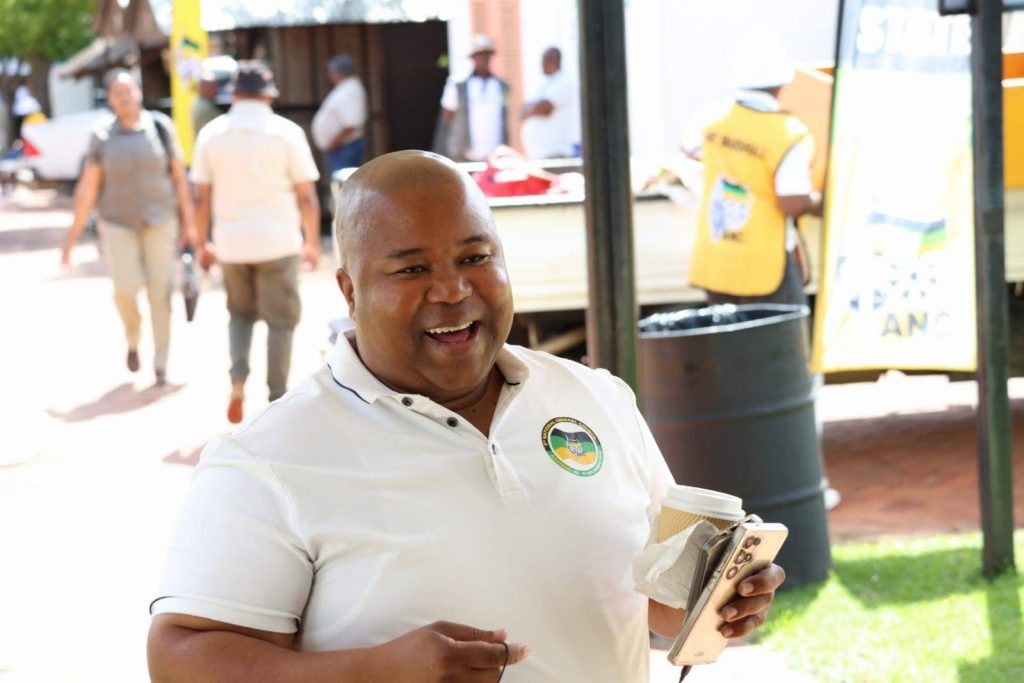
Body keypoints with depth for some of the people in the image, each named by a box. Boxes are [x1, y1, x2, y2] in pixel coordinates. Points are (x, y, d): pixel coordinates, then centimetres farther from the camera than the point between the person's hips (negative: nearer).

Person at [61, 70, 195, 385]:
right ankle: (133, 337, 17)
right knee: (125, 288, -14)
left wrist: (188, 222, 1)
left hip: (159, 220, 0)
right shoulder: (102, 137, -3)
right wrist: (73, 236, -6)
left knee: (160, 292, -3)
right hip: (119, 223, 0)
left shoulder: (161, 127, -3)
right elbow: (87, 188, -3)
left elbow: (179, 175, 2)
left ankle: (161, 365, 6)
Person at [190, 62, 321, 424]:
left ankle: (237, 381, 2)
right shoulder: (286, 132, -5)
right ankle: (277, 398, 7)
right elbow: (306, 195, -5)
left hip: (231, 243, 3)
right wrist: (312, 242, 6)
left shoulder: (211, 134, 1)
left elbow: (201, 197, 2)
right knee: (280, 320, 7)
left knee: (240, 313, 21)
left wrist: (202, 243, 13)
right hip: (277, 242, -3)